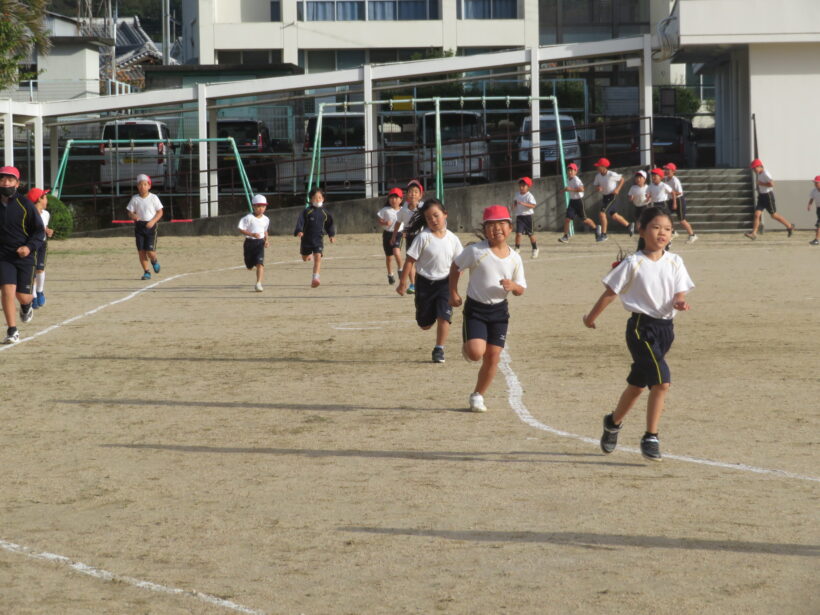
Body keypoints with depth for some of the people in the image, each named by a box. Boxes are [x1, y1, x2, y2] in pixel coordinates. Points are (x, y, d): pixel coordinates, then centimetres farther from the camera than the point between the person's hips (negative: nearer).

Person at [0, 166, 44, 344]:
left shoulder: (25, 204, -6)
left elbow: (39, 230, -1)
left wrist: (30, 247, -16)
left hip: (25, 256, 0)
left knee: (23, 295, 4)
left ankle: (26, 306, 43)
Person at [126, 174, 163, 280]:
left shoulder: (153, 198, -2)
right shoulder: (135, 199, 3)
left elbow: (160, 212, 0)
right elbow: (130, 212, 7)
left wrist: (153, 221, -15)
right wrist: (133, 216, -18)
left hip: (151, 225, -2)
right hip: (139, 225, 2)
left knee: (150, 250, -9)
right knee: (141, 250, -1)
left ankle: (154, 261, 25)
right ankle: (146, 271, 11)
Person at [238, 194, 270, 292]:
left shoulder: (266, 219, 4)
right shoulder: (248, 218, -11)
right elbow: (241, 229, -12)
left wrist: (266, 240, 6)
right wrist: (252, 234, -24)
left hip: (260, 243, 1)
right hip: (249, 242, -1)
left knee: (260, 263, -18)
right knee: (249, 266, 13)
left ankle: (258, 284, -21)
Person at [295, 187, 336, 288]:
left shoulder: (324, 212, 4)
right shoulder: (307, 211, -5)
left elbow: (329, 224, 15)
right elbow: (300, 222, -13)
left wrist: (332, 235, 4)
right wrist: (299, 231, -30)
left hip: (318, 239, 0)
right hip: (306, 238, 0)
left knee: (318, 257, -18)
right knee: (305, 259, 18)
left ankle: (315, 278, -23)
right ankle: (309, 255, 57)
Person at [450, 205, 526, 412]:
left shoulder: (514, 258, 0)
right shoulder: (476, 251, -11)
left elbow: (521, 290, 6)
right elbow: (456, 267, 4)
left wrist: (513, 286, -17)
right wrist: (453, 293, 0)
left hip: (499, 310, 4)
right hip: (475, 308, -3)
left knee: (493, 356, 1)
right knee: (476, 352, -19)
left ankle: (478, 396, 19)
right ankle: (466, 347, 20)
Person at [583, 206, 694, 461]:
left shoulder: (675, 262, 5)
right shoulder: (633, 263, -9)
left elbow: (679, 293, 3)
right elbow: (610, 292, -2)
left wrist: (680, 303, -21)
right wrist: (591, 318, 6)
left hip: (665, 327, 6)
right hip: (641, 326, -6)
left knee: (637, 383, 19)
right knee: (661, 380, -20)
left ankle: (614, 422, 41)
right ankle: (651, 438, -11)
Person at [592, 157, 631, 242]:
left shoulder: (611, 175, -19)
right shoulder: (598, 176, -2)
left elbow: (622, 179, -6)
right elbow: (596, 186, 7)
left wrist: (617, 189, -15)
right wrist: (598, 188, -17)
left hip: (612, 196, -7)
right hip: (604, 197, 7)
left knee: (602, 213, -17)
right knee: (614, 215, 17)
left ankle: (603, 234, -9)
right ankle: (629, 225, 36)